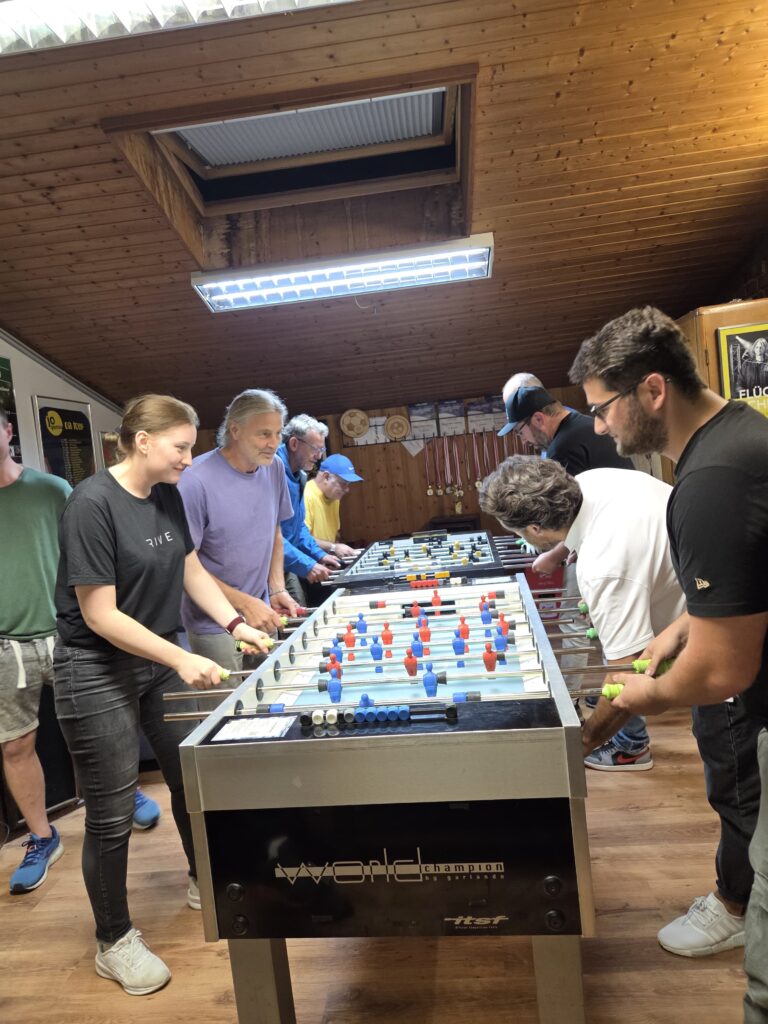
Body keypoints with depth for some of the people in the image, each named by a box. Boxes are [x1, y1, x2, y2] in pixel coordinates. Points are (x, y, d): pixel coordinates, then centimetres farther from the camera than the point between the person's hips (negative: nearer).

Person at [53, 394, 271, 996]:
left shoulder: (168, 496, 0)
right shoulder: (92, 504, -22)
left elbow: (192, 571, 9)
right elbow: (100, 614, -22)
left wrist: (237, 625, -3)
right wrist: (183, 660, -24)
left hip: (161, 658, 7)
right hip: (98, 671, -7)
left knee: (192, 776, 16)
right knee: (112, 812, 6)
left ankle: (203, 881, 42)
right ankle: (114, 942, 29)